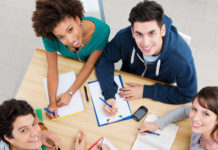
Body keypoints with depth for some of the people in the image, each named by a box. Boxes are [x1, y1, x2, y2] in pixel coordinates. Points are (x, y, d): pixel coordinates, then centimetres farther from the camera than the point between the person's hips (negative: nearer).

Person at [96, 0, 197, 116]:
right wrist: (109, 95, -31)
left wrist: (146, 91, -27)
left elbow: (187, 95, -25)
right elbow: (105, 60, -17)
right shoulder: (124, 37, -33)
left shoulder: (181, 57, -38)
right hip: (127, 84, 1)